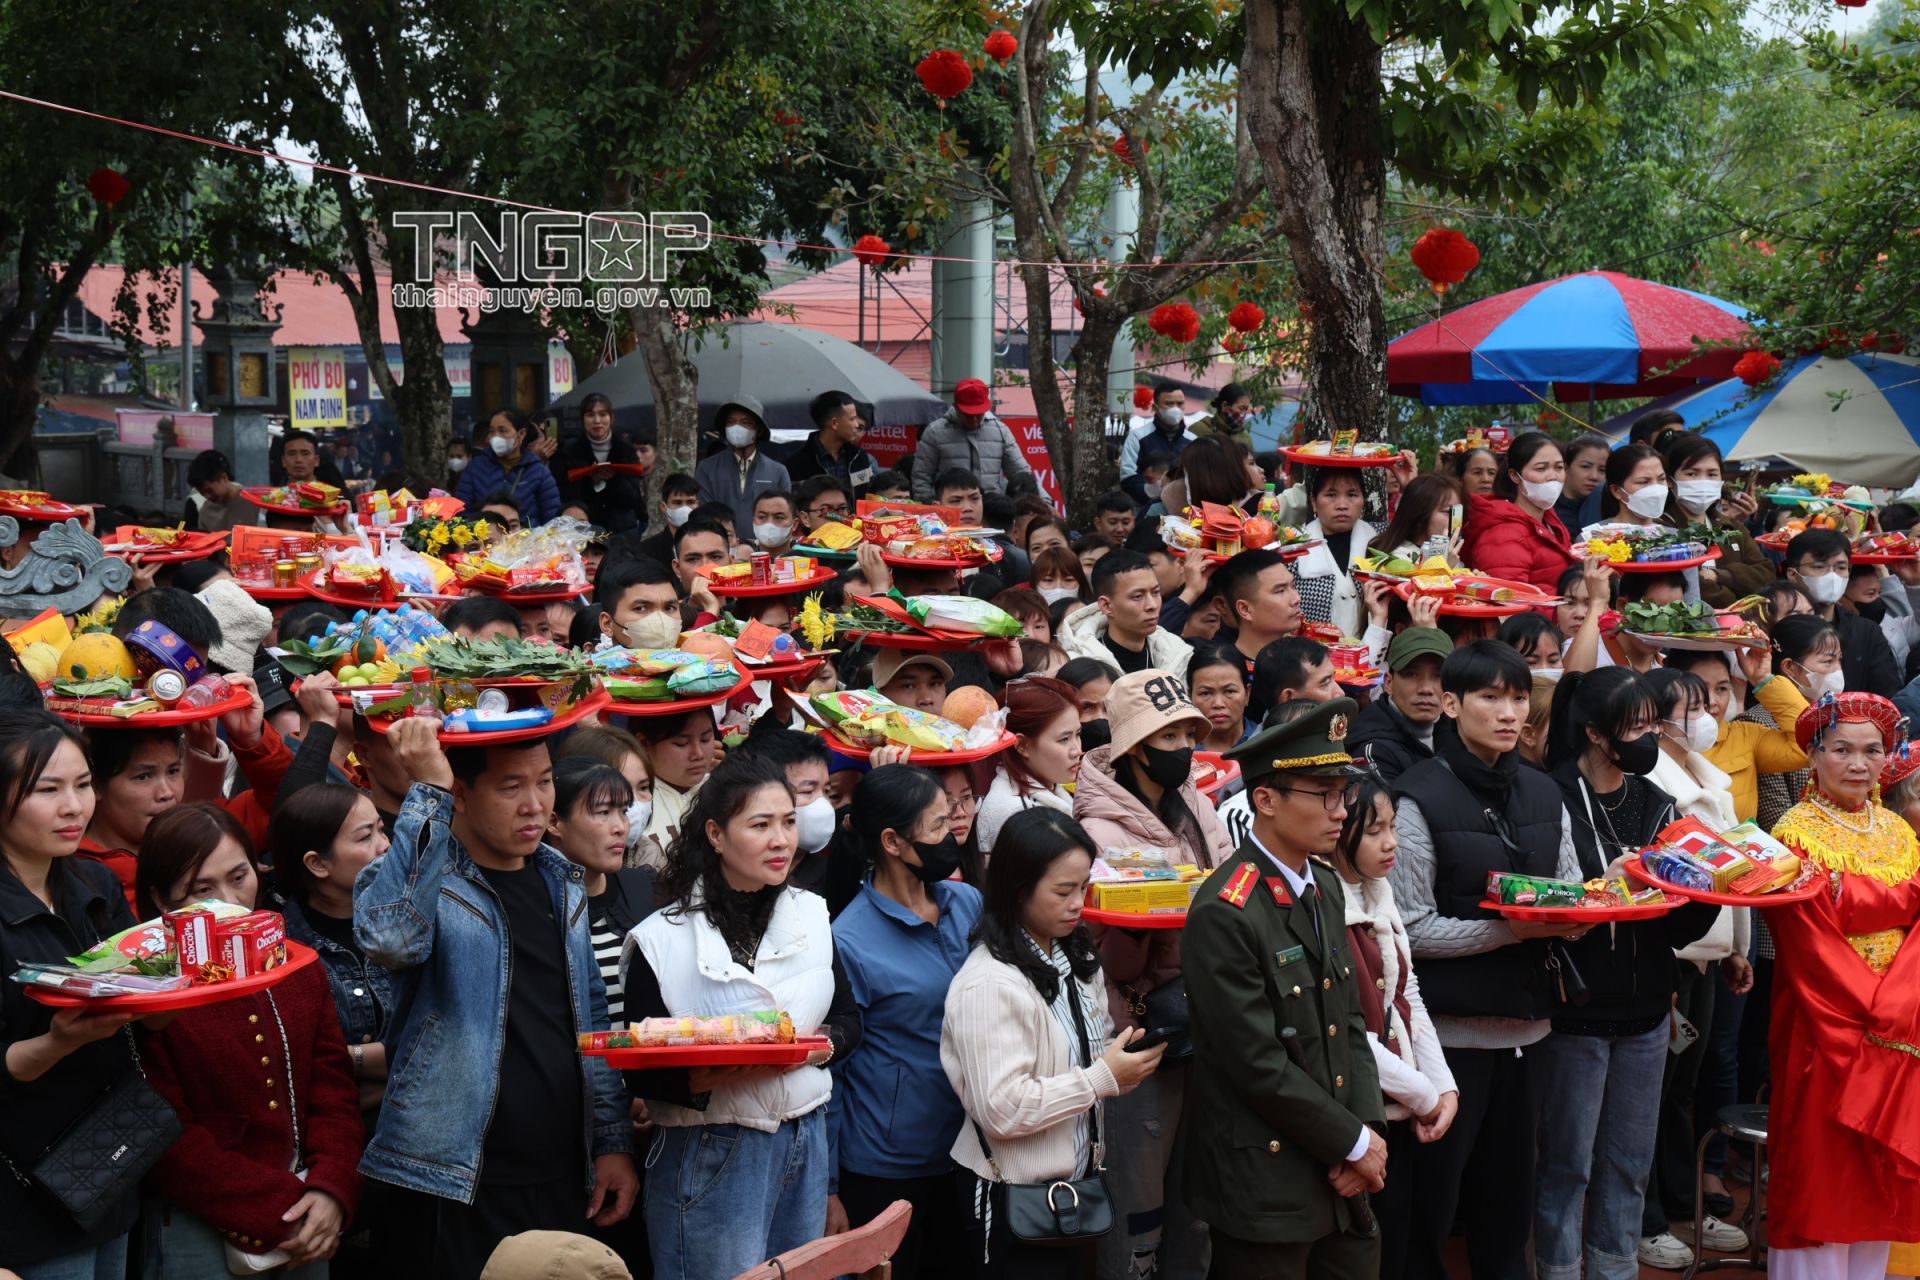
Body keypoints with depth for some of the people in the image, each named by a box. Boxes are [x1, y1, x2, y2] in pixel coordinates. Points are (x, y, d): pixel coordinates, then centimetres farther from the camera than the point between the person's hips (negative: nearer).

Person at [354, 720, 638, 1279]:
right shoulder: (425, 874, -9)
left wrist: (614, 1142, 12)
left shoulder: (561, 879, 10)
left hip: (566, 1184, 6)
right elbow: (388, 935, -33)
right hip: (457, 1191, -6)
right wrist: (428, 794, -30)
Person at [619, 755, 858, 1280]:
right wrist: (711, 1078, -27)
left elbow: (849, 1021, 12)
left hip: (806, 1140, 5)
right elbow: (642, 1074, -8)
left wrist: (820, 1045, -10)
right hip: (711, 1152, -5)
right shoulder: (662, 940, -9)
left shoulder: (810, 915, 5)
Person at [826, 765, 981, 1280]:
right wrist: (827, 1190, -9)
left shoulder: (968, 904, 1)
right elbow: (826, 1072, -11)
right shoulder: (849, 941, -16)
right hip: (882, 1174, -6)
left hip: (963, 1158, 6)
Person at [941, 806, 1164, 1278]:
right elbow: (1003, 1110, -27)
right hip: (1015, 1201, -8)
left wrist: (1129, 1056, 0)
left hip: (1074, 1182, 8)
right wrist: (1105, 1079, -20)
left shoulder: (1072, 959, 6)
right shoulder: (990, 983, -21)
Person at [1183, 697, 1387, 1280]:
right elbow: (1259, 1065, -19)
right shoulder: (1224, 914, -18)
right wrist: (1356, 1142, -10)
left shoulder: (1327, 888, 9)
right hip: (1266, 1185, -7)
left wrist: (1368, 1132, -1)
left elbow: (1351, 1019, 12)